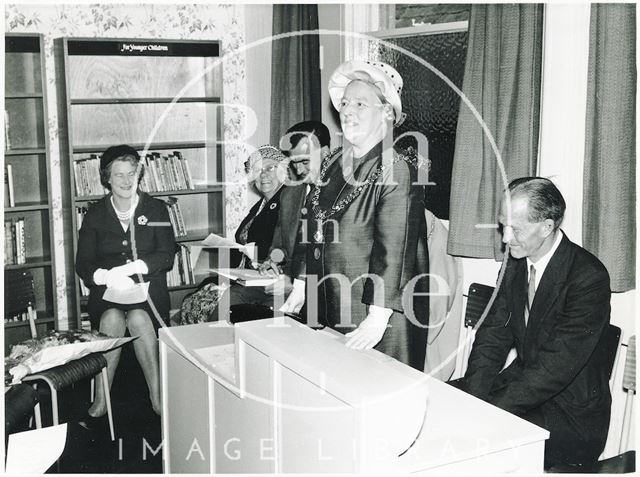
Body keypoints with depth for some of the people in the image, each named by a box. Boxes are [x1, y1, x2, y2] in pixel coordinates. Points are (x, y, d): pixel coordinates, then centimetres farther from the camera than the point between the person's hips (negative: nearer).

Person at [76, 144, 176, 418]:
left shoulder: (156, 210, 8)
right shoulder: (95, 214, 10)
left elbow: (167, 256, -3)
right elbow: (83, 264, 3)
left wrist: (132, 268, -21)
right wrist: (105, 276, -21)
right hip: (107, 291, 1)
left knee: (138, 318, -33)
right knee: (112, 318, -32)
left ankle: (157, 395, -23)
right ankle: (101, 398, -23)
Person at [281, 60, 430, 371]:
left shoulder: (398, 170, -15)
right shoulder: (333, 164, 8)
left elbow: (394, 249, -22)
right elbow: (311, 230, 14)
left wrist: (377, 319, -27)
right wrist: (299, 287, 12)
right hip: (327, 306, 7)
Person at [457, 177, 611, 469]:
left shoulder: (589, 278, -22)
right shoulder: (518, 262, 1)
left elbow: (555, 368, -25)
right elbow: (493, 335, 2)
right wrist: (470, 399, -13)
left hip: (573, 416, -7)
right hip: (522, 380, 7)